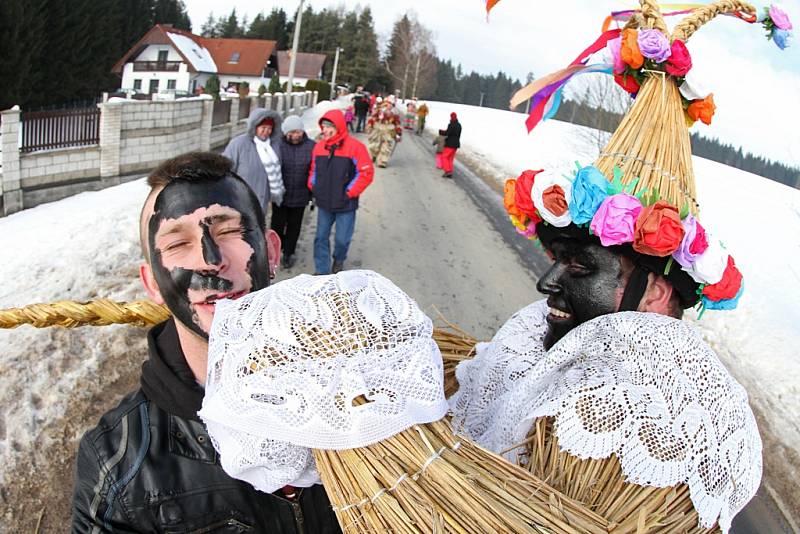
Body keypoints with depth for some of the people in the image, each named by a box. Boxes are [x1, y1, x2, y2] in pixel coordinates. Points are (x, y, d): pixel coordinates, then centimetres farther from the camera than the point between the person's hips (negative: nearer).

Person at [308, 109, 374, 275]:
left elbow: (366, 173, -12)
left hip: (345, 205, -4)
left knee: (342, 239, 7)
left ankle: (339, 260, 38)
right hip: (324, 204, 4)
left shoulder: (355, 146, -13)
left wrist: (350, 193, -12)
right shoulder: (319, 146, 1)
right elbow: (313, 169, 15)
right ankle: (322, 271, 20)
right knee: (321, 237, 8)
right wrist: (313, 188, 5)